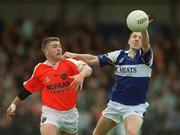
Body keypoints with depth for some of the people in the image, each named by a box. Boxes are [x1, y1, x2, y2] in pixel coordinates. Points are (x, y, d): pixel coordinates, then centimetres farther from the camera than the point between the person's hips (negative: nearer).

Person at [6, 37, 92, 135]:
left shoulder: (69, 63, -4)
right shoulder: (39, 69, 0)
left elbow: (88, 69, -22)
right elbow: (28, 89, 15)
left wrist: (81, 75, -44)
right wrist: (14, 104, 19)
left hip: (70, 113, 2)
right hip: (50, 113, -2)